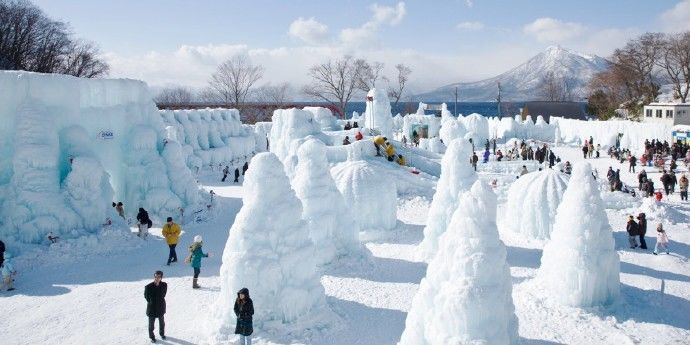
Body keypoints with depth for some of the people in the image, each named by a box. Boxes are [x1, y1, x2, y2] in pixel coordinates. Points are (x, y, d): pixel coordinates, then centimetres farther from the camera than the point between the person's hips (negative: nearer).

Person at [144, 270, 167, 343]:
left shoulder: (164, 285, -14)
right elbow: (146, 296, -4)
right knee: (151, 323, 11)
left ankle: (162, 334, 46)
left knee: (162, 322, 22)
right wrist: (151, 302, -2)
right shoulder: (148, 286, -22)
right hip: (152, 308, -3)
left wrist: (160, 301, 3)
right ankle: (151, 337, 33)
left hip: (160, 307, 3)